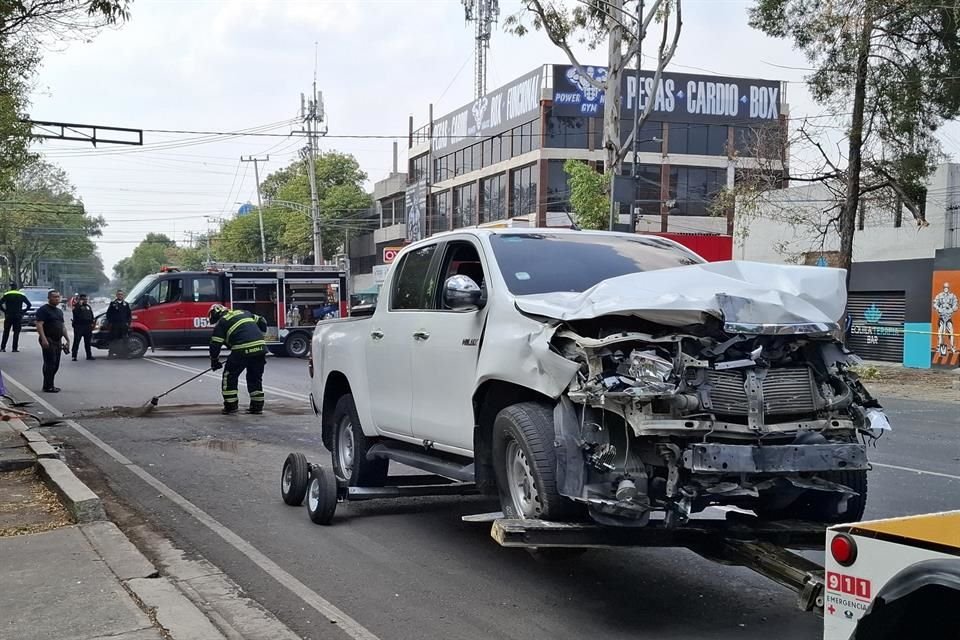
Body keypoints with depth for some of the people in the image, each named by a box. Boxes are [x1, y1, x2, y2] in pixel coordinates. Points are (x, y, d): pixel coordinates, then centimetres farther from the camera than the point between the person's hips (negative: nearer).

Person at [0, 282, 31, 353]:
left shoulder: (6, 295, 0)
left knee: (6, 332, 7)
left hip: (8, 316, 0)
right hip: (18, 317, 0)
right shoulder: (21, 295, 3)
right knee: (16, 333, 2)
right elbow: (29, 305, 1)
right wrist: (23, 311, 5)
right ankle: (15, 348, -2)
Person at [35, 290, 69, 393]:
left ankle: (50, 384, 17)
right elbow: (39, 325, -17)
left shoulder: (59, 311, 19)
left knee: (56, 365, 10)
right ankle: (48, 386, -5)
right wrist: (43, 339, -26)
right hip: (48, 341, -8)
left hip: (58, 341, 8)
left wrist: (67, 339, 19)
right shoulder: (43, 310, -8)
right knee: (50, 364, -9)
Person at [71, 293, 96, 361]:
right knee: (76, 342, -6)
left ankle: (89, 355, 18)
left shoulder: (88, 306, 17)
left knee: (87, 342, 11)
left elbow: (91, 315, 19)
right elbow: (75, 312, -24)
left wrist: (92, 323, 8)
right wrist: (80, 304, -25)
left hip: (87, 327, 6)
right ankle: (74, 356, -4)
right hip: (78, 327, -6)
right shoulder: (76, 306, -3)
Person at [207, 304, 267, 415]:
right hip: (260, 347, 5)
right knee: (255, 377, 19)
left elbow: (215, 345, 7)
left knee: (230, 376, 12)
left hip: (242, 350, -5)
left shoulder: (221, 323, 9)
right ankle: (257, 406, 19)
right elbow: (262, 322, 25)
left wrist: (214, 362, 20)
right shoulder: (244, 313, 25)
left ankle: (231, 406, 12)